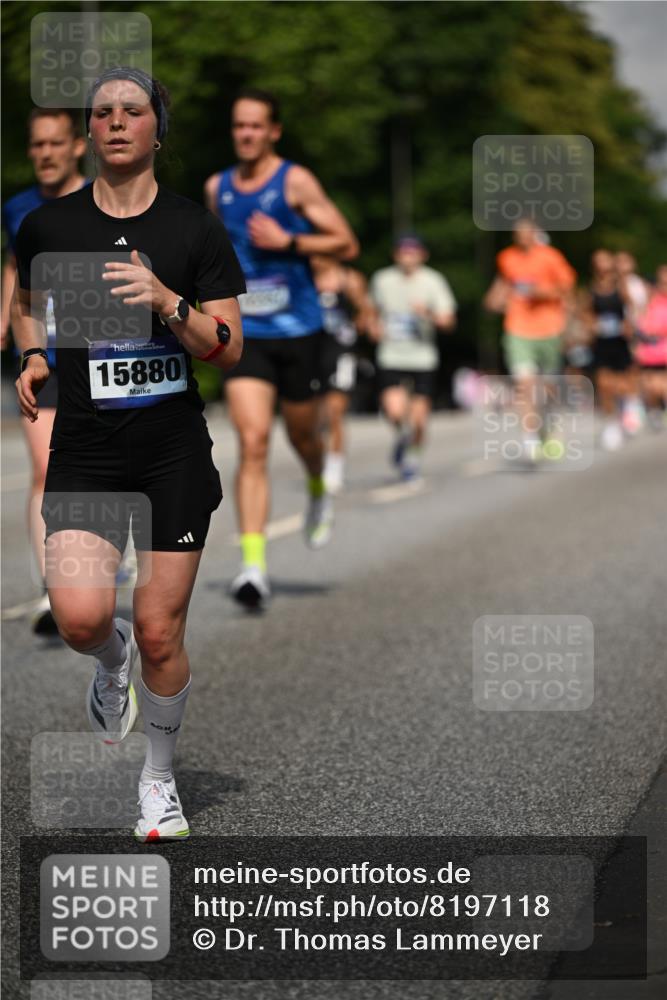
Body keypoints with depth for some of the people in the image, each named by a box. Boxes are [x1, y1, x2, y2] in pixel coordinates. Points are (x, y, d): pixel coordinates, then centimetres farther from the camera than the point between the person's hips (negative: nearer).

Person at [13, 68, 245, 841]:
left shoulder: (195, 230, -1)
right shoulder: (47, 224, 3)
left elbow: (228, 349, -2)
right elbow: (26, 299, 25)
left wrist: (165, 301, -17)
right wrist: (31, 358, 7)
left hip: (174, 448, -1)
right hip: (84, 448, 1)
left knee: (160, 634, 1)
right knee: (79, 616, -18)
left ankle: (159, 777, 24)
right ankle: (113, 660, 20)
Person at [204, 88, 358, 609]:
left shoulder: (296, 182, -6)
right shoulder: (217, 187, 8)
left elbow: (347, 244, -7)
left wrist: (288, 242, -18)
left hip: (298, 331, -2)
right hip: (245, 334, 2)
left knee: (302, 433, 14)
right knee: (253, 442, -13)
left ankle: (319, 491, 52)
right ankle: (254, 565, -18)